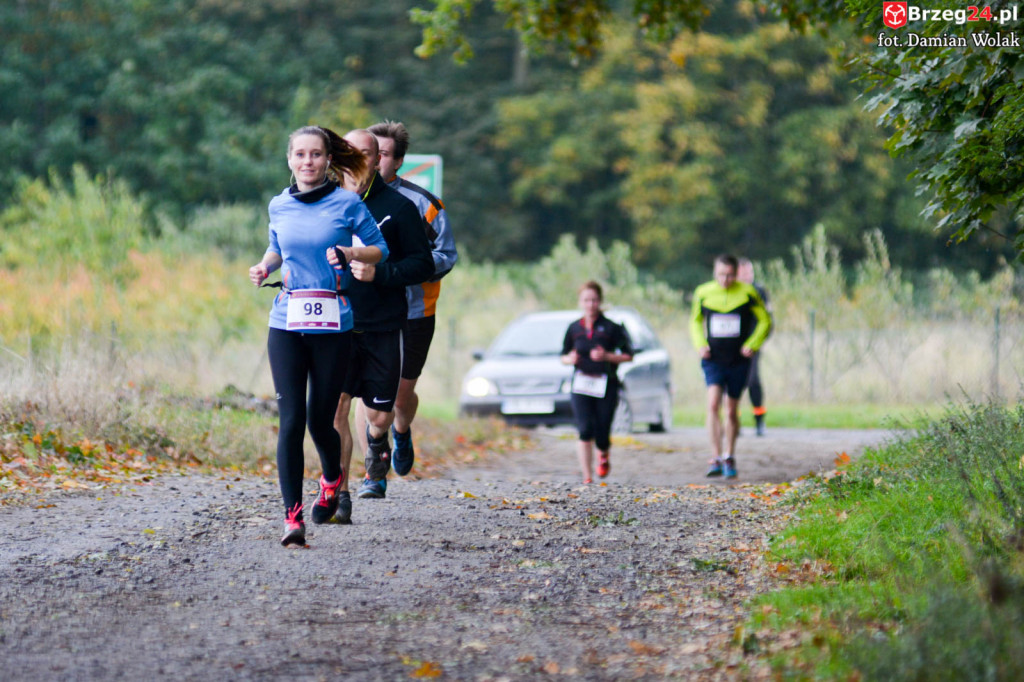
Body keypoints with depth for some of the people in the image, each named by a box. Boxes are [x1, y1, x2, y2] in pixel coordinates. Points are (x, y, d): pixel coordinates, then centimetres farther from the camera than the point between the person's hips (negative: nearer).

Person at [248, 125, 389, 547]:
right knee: (291, 421, -9)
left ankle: (332, 479, 38)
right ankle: (292, 516, -9)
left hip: (333, 326, -2)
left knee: (321, 420, 4)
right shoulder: (279, 207, 8)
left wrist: (353, 253, -13)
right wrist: (265, 266, 5)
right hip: (286, 325, 2)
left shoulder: (347, 205, -1)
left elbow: (380, 249, 7)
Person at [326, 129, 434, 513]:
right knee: (335, 406, -13)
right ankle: (338, 495, -8)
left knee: (378, 412, 5)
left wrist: (379, 273, -17)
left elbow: (423, 264, -1)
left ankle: (376, 440, 43)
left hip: (382, 327, -1)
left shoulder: (398, 207, 0)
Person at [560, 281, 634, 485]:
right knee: (585, 430, -15)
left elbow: (628, 355, -1)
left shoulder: (611, 328, -1)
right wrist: (570, 359, -6)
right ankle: (587, 477, -10)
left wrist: (607, 356, -16)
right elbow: (563, 356, 17)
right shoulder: (574, 328, 7)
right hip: (581, 384, 1)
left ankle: (604, 454, 37)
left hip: (606, 386, -1)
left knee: (602, 436, -1)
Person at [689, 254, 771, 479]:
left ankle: (729, 458, 26)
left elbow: (765, 321, 6)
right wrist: (700, 344, 1)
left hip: (738, 360, 0)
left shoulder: (748, 293, -5)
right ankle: (716, 458, -20)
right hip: (713, 360, 0)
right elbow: (695, 320, 17)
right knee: (713, 404, -19)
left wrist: (752, 345, -8)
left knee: (731, 411, 9)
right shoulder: (703, 293, 0)